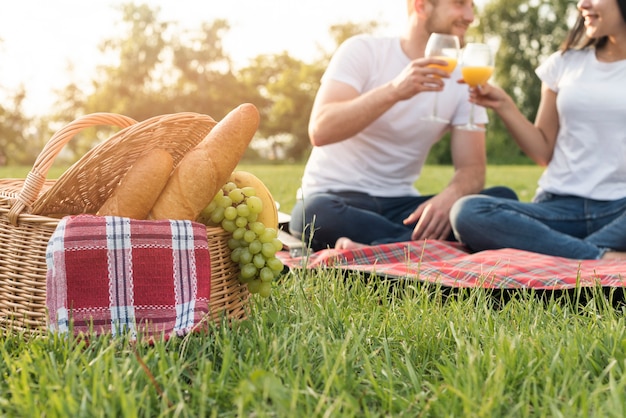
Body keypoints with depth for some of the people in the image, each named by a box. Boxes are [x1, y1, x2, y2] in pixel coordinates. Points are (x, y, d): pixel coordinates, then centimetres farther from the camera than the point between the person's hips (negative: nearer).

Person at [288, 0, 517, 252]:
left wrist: (451, 195, -27)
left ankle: (367, 249, -28)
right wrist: (393, 91, -33)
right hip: (337, 199, -4)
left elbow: (471, 169, -3)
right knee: (316, 213, -40)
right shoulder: (364, 50, -7)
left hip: (401, 205, 4)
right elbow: (319, 130, -20)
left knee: (503, 199, -19)